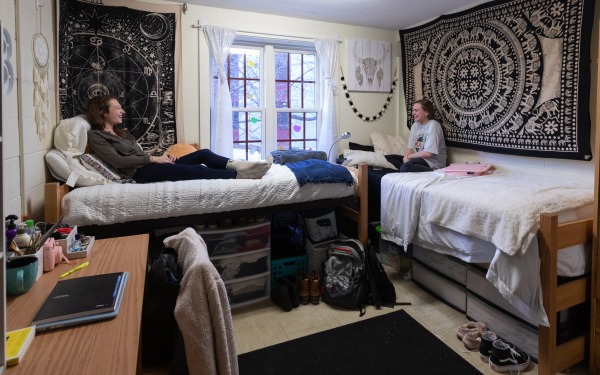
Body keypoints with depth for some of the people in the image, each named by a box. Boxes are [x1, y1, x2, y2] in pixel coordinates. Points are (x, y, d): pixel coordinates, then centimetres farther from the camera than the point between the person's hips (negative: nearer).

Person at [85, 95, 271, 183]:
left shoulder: (121, 132, 25)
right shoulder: (95, 135, -1)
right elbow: (118, 161, -14)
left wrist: (161, 156, 0)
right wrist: (154, 158, -13)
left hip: (149, 166, 9)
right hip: (139, 173, -9)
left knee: (203, 154, -8)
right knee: (196, 170, -25)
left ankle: (234, 165, -24)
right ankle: (238, 173, -30)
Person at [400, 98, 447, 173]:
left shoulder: (433, 125, -12)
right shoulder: (415, 125, 12)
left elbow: (428, 153, -20)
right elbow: (410, 147, 7)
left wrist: (408, 156, -9)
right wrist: (406, 157, -16)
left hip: (432, 163, -8)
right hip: (419, 159, 8)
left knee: (405, 167, -36)